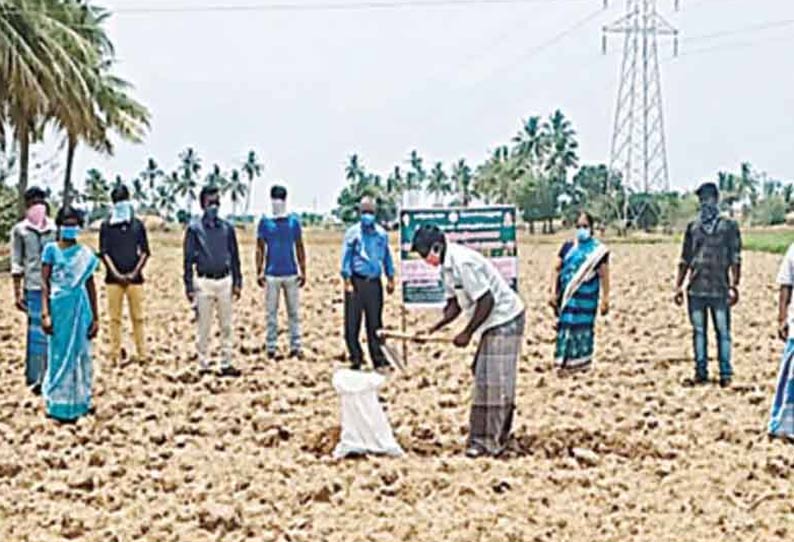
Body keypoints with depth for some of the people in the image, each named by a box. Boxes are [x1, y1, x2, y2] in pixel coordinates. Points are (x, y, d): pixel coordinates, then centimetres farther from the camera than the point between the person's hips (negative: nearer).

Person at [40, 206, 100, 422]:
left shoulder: (85, 253, 7)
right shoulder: (51, 249, -1)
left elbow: (90, 286, 9)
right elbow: (44, 283, -4)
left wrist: (95, 317, 7)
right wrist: (45, 314, -13)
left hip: (81, 308, 3)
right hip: (60, 307, -3)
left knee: (81, 354, 8)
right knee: (60, 355, 2)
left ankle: (80, 400, 19)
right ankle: (59, 405, 9)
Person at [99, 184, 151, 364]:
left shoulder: (138, 225, 7)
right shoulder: (106, 226, 4)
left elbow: (144, 251, 7)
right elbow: (104, 252, 0)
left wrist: (135, 272, -5)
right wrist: (116, 274, -9)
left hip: (134, 278, 1)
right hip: (114, 279, 0)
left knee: (137, 317, 2)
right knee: (115, 317, 1)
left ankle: (142, 353, 7)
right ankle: (115, 354, 6)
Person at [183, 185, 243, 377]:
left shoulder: (227, 228, 8)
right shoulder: (194, 228, -1)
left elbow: (234, 256, 12)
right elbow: (188, 259, -1)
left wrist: (237, 282, 7)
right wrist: (189, 286, -6)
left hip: (225, 280, 3)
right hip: (204, 281, -3)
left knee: (226, 325, 6)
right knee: (204, 327, 2)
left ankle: (226, 364, 12)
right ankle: (203, 365, 9)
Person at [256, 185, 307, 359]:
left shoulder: (294, 221, 4)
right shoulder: (265, 222, 1)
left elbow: (299, 247, 7)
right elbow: (260, 248, 2)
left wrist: (303, 271, 3)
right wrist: (259, 271, -5)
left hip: (291, 273, 1)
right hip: (271, 274, -1)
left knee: (294, 312, 5)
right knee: (271, 312, 3)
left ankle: (295, 346, 9)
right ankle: (271, 348, 9)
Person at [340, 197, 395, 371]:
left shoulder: (381, 234, 9)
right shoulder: (353, 233, 0)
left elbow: (387, 257, 17)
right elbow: (346, 258, -2)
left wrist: (390, 279, 13)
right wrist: (347, 282, -10)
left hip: (374, 282, 2)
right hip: (356, 281, -2)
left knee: (375, 324, 6)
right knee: (352, 323, -2)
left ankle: (379, 360, 11)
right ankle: (356, 359, 8)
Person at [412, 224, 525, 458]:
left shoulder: (463, 262, -23)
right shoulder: (447, 266, 8)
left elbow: (486, 301, -24)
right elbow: (454, 304, 11)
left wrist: (467, 333, -18)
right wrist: (434, 329, -1)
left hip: (505, 320, -10)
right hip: (493, 323, 10)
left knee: (496, 382, -7)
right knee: (483, 380, 12)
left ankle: (492, 442, -2)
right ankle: (481, 438, 17)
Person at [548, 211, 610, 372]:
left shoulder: (598, 250, 0)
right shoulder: (567, 247, 9)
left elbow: (603, 276, -3)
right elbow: (557, 269, 8)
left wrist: (605, 300, -8)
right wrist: (553, 292, -2)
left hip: (586, 299, -3)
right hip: (567, 297, 3)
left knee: (583, 328, 0)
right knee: (565, 327, 4)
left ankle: (581, 362, 8)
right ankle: (564, 362, 12)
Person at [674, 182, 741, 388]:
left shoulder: (729, 227, 3)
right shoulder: (693, 227, 11)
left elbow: (735, 259, -1)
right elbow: (685, 259, 14)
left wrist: (734, 286, -9)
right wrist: (678, 286, 10)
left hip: (719, 289, -3)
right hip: (696, 289, 3)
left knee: (723, 332, -1)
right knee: (698, 332, 7)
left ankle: (725, 374, 5)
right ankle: (701, 373, 14)